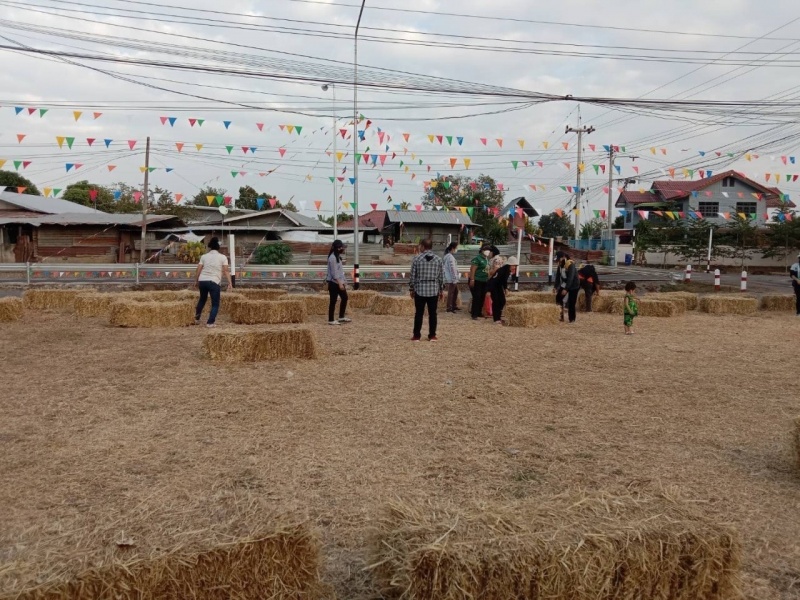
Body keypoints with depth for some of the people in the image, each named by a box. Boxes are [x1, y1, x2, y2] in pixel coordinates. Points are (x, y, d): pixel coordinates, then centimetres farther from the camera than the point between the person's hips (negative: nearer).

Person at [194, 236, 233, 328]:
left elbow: (199, 270, 6)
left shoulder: (204, 256, 10)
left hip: (202, 281, 4)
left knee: (202, 300, 26)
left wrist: (196, 281, 16)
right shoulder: (223, 257, 3)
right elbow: (226, 271, -6)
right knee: (215, 304, 7)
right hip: (214, 282, -4)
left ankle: (196, 319, 35)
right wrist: (230, 283, -9)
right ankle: (210, 322, -4)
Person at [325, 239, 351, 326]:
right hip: (334, 283, -10)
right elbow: (334, 273, -20)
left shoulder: (337, 257, 14)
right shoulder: (332, 258, -17)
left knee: (344, 297, 14)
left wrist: (343, 281, 17)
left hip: (339, 282, 10)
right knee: (333, 301, -4)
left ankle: (341, 317, 24)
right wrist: (340, 283, -22)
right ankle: (331, 320, 3)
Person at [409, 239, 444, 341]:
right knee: (432, 313, 7)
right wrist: (441, 290, 12)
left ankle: (417, 335, 7)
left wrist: (412, 289, 7)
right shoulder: (438, 259, 2)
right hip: (434, 290, 2)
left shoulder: (417, 258, -5)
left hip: (420, 290, -2)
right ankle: (432, 335, 9)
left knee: (419, 313, 4)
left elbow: (413, 276, -3)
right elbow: (441, 277, 3)